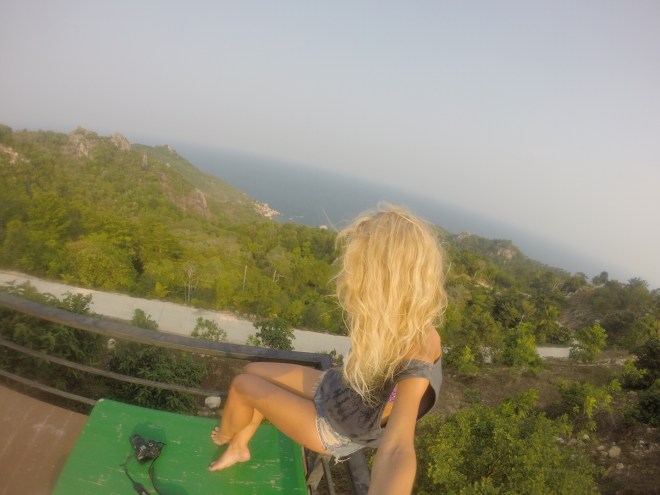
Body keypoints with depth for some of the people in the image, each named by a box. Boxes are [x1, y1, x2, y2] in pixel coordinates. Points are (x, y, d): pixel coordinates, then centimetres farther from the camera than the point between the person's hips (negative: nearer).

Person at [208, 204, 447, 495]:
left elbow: (397, 451, -56)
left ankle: (223, 436, 38)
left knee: (243, 385, 2)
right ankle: (238, 447, 40)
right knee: (254, 372, 14)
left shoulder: (415, 364, -41)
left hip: (335, 428, -6)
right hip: (335, 392, 6)